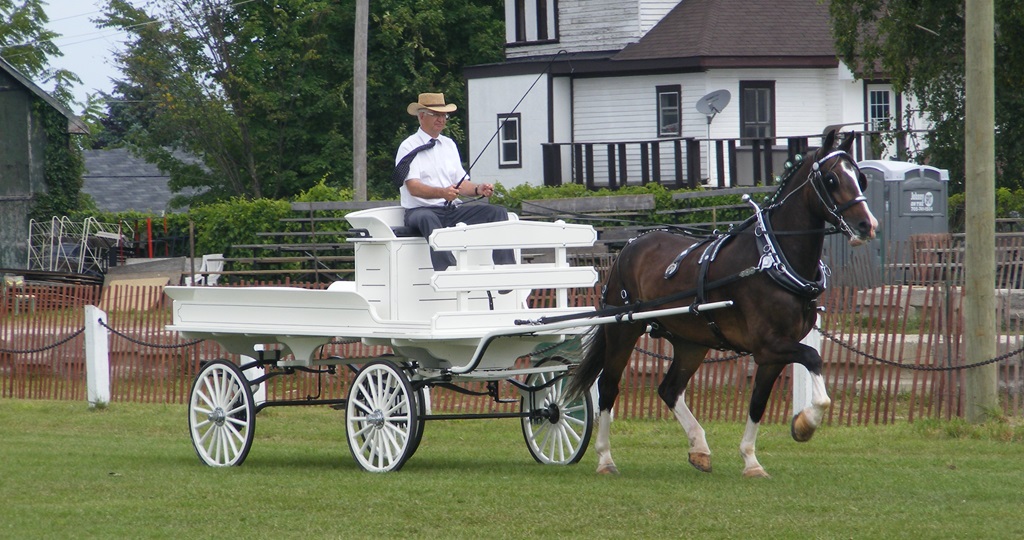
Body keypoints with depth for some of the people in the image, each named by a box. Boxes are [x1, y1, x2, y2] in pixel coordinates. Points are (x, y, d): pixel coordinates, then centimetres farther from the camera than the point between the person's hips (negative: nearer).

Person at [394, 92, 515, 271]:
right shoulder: (409, 147, 0)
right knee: (428, 220, -41)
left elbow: (461, 183, 16)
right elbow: (413, 188, -14)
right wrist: (442, 193, -31)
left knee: (498, 212, -13)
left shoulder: (449, 145, 20)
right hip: (422, 210, -6)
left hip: (453, 210, 6)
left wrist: (479, 189, -7)